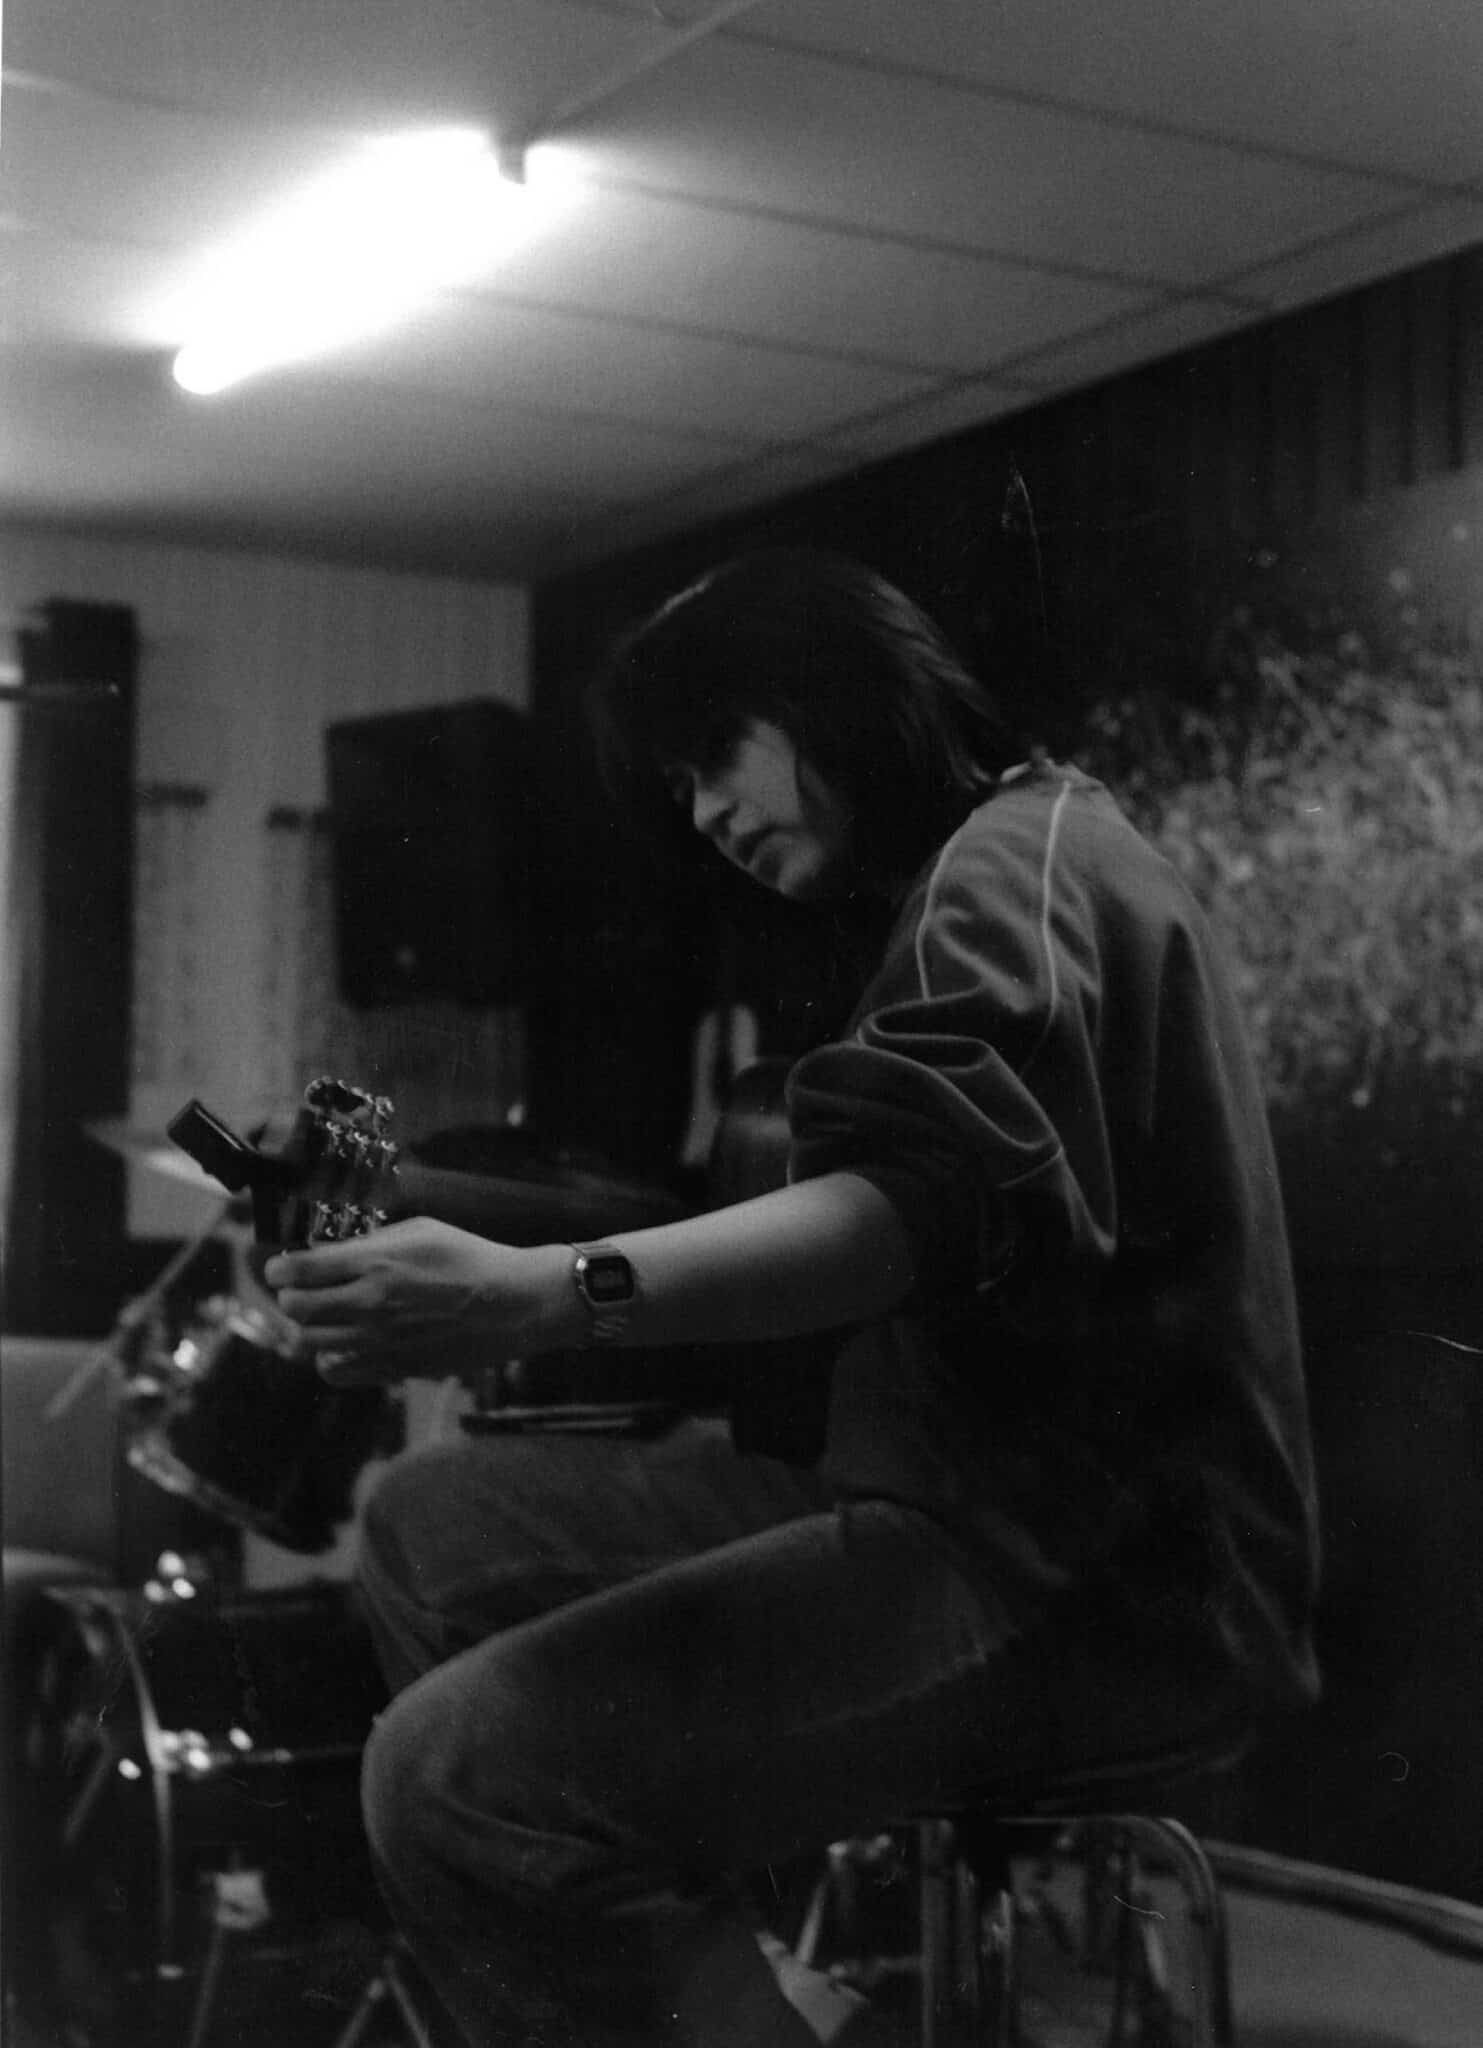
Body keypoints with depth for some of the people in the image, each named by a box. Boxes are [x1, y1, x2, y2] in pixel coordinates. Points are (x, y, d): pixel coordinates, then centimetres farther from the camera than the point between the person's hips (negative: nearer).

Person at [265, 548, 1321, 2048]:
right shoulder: (1020, 859, 25)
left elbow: (927, 1206, -28)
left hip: (1097, 1579, -11)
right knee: (431, 1529, 10)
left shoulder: (1010, 862, -8)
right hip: (996, 1491, 11)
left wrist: (545, 1298, -39)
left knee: (457, 1776, -25)